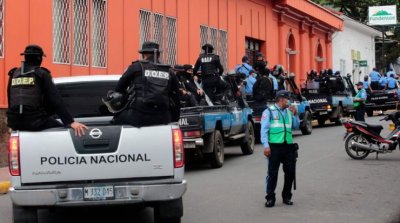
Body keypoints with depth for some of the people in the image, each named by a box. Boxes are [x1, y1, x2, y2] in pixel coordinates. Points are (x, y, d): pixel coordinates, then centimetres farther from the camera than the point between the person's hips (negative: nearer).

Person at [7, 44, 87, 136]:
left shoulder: (14, 74, 13)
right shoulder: (41, 74, -2)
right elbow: (56, 100, -10)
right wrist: (71, 122, -14)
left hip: (15, 122, 5)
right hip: (35, 121, -5)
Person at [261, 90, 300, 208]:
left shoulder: (289, 111, 16)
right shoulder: (269, 111, 0)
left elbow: (296, 126, 20)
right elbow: (264, 129, -6)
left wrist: (295, 115, 5)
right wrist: (266, 145, -15)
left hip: (288, 146, 5)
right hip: (275, 146, -5)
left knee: (290, 172, 7)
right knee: (272, 173, -2)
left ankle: (287, 196, 19)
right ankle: (270, 198, 5)